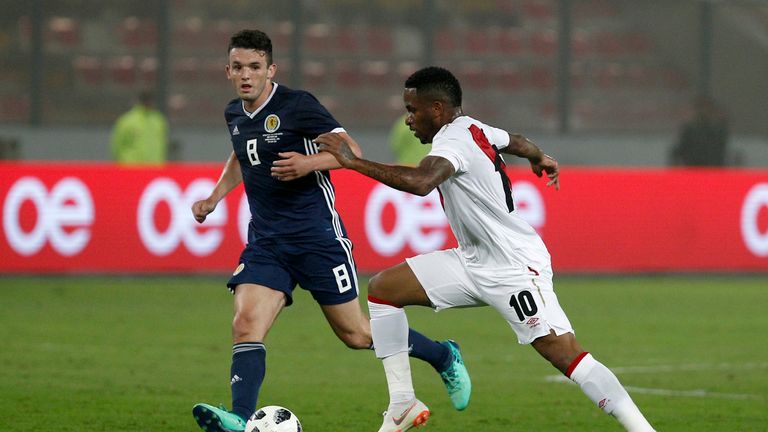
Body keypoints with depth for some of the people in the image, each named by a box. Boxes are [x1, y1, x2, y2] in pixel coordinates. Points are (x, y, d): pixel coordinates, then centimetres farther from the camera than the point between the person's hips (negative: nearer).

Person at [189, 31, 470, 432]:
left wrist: (309, 163, -31)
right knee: (246, 324, -18)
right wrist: (214, 198, 20)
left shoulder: (297, 105, -12)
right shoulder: (234, 114, 9)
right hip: (265, 242, 6)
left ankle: (444, 357, 26)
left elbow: (350, 150, -14)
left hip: (316, 234, -6)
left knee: (356, 334, 3)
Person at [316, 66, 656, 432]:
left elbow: (419, 182, -40)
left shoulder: (454, 139, -20)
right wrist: (539, 159, 53)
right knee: (381, 288, 6)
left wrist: (353, 162, -33)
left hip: (514, 268, -10)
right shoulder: (474, 129, 9)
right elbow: (517, 142, 30)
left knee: (566, 355, -17)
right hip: (474, 263, 10)